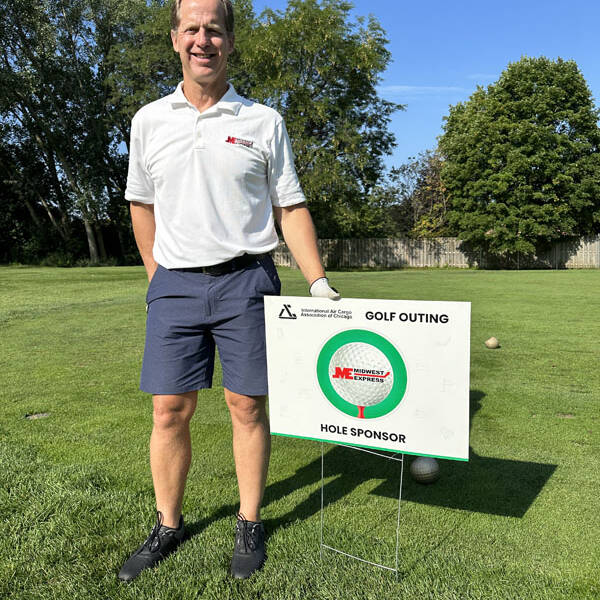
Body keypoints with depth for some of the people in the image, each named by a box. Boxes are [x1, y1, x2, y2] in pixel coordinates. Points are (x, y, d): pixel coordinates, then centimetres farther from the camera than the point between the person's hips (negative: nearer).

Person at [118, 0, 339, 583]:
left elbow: (291, 208, 4)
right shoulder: (149, 120, 10)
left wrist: (318, 283, -3)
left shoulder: (263, 121, 5)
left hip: (245, 279, -1)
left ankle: (250, 526, 21)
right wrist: (158, 278, 12)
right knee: (169, 410, 4)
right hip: (175, 285, 2)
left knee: (247, 406, 3)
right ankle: (167, 527, 23)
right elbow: (141, 203, 17)